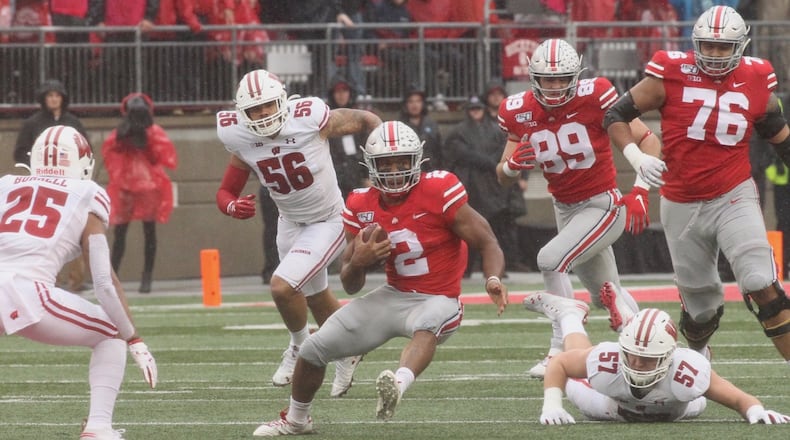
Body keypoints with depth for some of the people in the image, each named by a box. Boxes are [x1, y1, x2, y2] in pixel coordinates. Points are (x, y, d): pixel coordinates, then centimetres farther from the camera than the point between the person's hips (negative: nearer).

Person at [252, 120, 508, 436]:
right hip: (393, 296, 5)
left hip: (438, 301, -5)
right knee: (314, 348, 4)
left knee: (426, 326, -42)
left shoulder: (438, 192, -17)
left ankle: (399, 384, -71)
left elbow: (486, 243, -14)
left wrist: (493, 280, -35)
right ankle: (295, 420, 31)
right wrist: (357, 262, -19)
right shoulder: (362, 207, -3)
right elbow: (351, 286, 4)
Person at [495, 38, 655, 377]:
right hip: (565, 208, 6)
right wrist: (513, 164, -22)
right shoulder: (520, 112, -6)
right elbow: (503, 178, 2)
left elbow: (647, 140, -15)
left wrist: (639, 193, -22)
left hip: (602, 205, -6)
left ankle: (561, 350, -17)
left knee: (550, 260, -25)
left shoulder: (593, 97, -20)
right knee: (606, 294, 17)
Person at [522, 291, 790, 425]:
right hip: (614, 408, -1)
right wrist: (551, 406, -40)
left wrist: (755, 410, -59)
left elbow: (738, 399, -37)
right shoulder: (607, 361, -46)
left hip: (670, 413, 1)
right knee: (576, 387, 33)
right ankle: (570, 315, 54)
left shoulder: (689, 372, -50)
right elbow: (560, 364, -26)